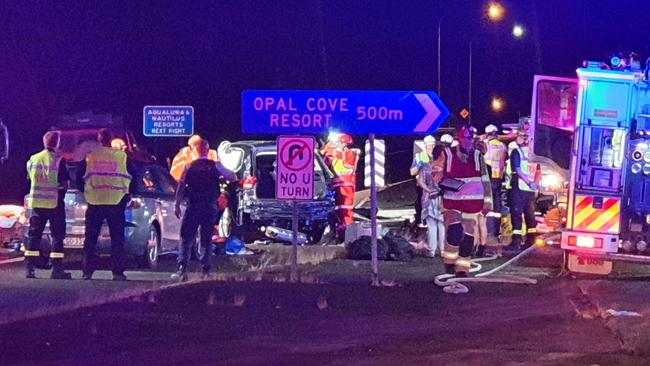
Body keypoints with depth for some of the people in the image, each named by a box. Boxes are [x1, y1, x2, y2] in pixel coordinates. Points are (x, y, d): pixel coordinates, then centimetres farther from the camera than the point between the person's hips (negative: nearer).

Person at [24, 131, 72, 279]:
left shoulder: (32, 159, 6)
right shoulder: (58, 160, -10)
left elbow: (30, 180, 13)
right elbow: (65, 183, -9)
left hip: (36, 202, 4)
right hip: (54, 203, -4)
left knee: (34, 235, 9)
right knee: (57, 235, 3)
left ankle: (30, 267, 4)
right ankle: (57, 269, -1)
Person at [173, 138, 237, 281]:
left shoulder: (189, 167, 0)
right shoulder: (215, 166, 0)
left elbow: (181, 186, -4)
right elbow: (233, 177, 4)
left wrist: (177, 205, -2)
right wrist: (220, 178, 21)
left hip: (193, 206, -1)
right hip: (210, 207, 1)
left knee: (186, 239, 1)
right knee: (207, 240, 9)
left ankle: (182, 269, -11)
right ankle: (206, 271, 6)